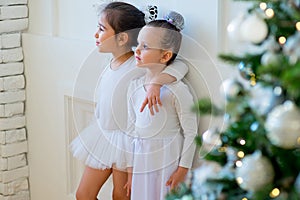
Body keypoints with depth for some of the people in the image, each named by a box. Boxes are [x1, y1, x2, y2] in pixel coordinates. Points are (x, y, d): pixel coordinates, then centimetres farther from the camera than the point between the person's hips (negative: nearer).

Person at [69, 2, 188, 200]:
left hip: (125, 139, -7)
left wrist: (156, 83, -45)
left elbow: (179, 66, -31)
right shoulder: (111, 66, 3)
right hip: (102, 136, 7)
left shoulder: (140, 65, -20)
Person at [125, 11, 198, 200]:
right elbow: (132, 129, 9)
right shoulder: (134, 86, 2)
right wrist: (130, 170, 10)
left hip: (168, 161, -5)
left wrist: (182, 170, -8)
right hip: (141, 161, 5)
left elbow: (191, 133, -10)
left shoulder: (178, 90, -14)